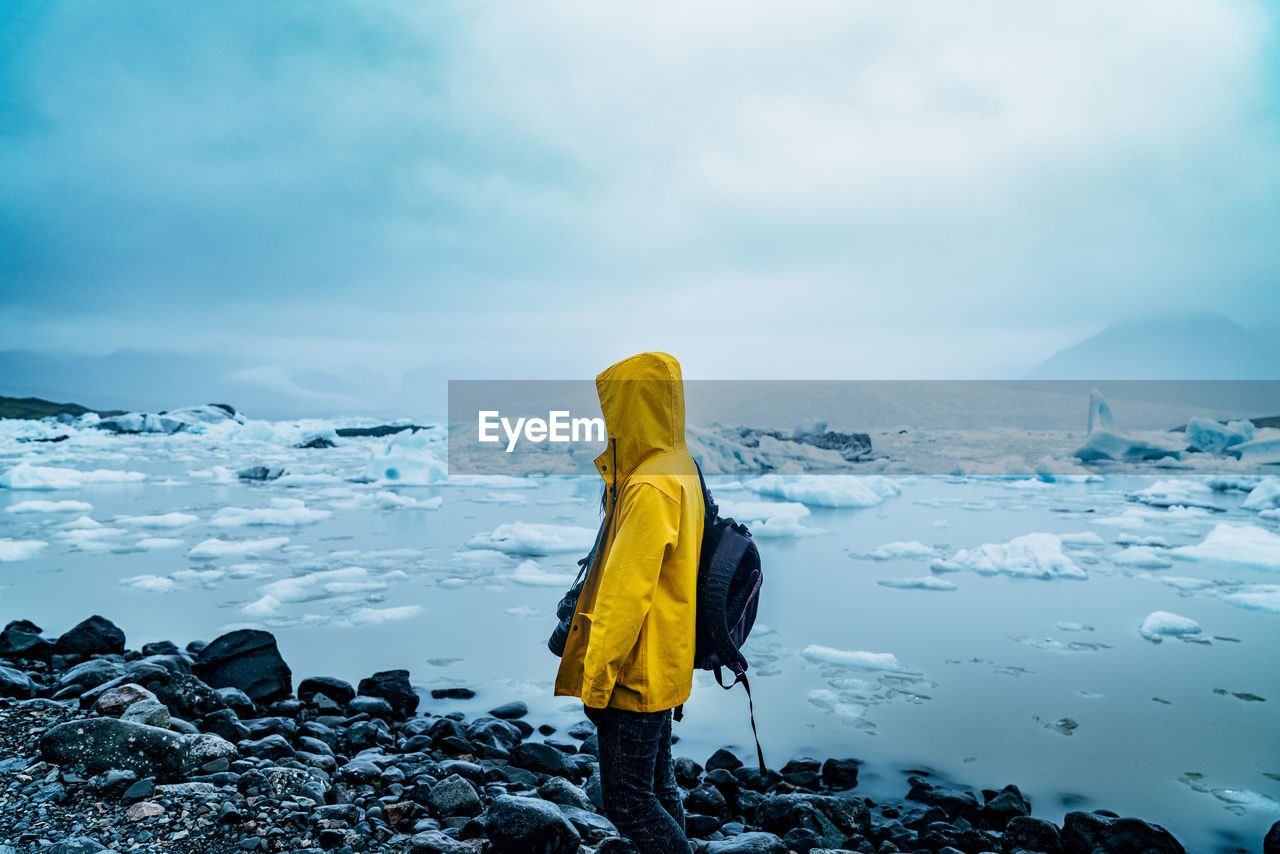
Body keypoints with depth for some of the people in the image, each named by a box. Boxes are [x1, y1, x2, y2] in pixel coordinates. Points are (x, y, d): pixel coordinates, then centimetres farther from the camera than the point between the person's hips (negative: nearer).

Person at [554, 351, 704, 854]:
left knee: (627, 800, 1)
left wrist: (597, 682, -19)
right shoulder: (680, 470, 8)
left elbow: (625, 596, -24)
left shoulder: (649, 488, -22)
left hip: (635, 676, -10)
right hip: (662, 671, 10)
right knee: (658, 788, 19)